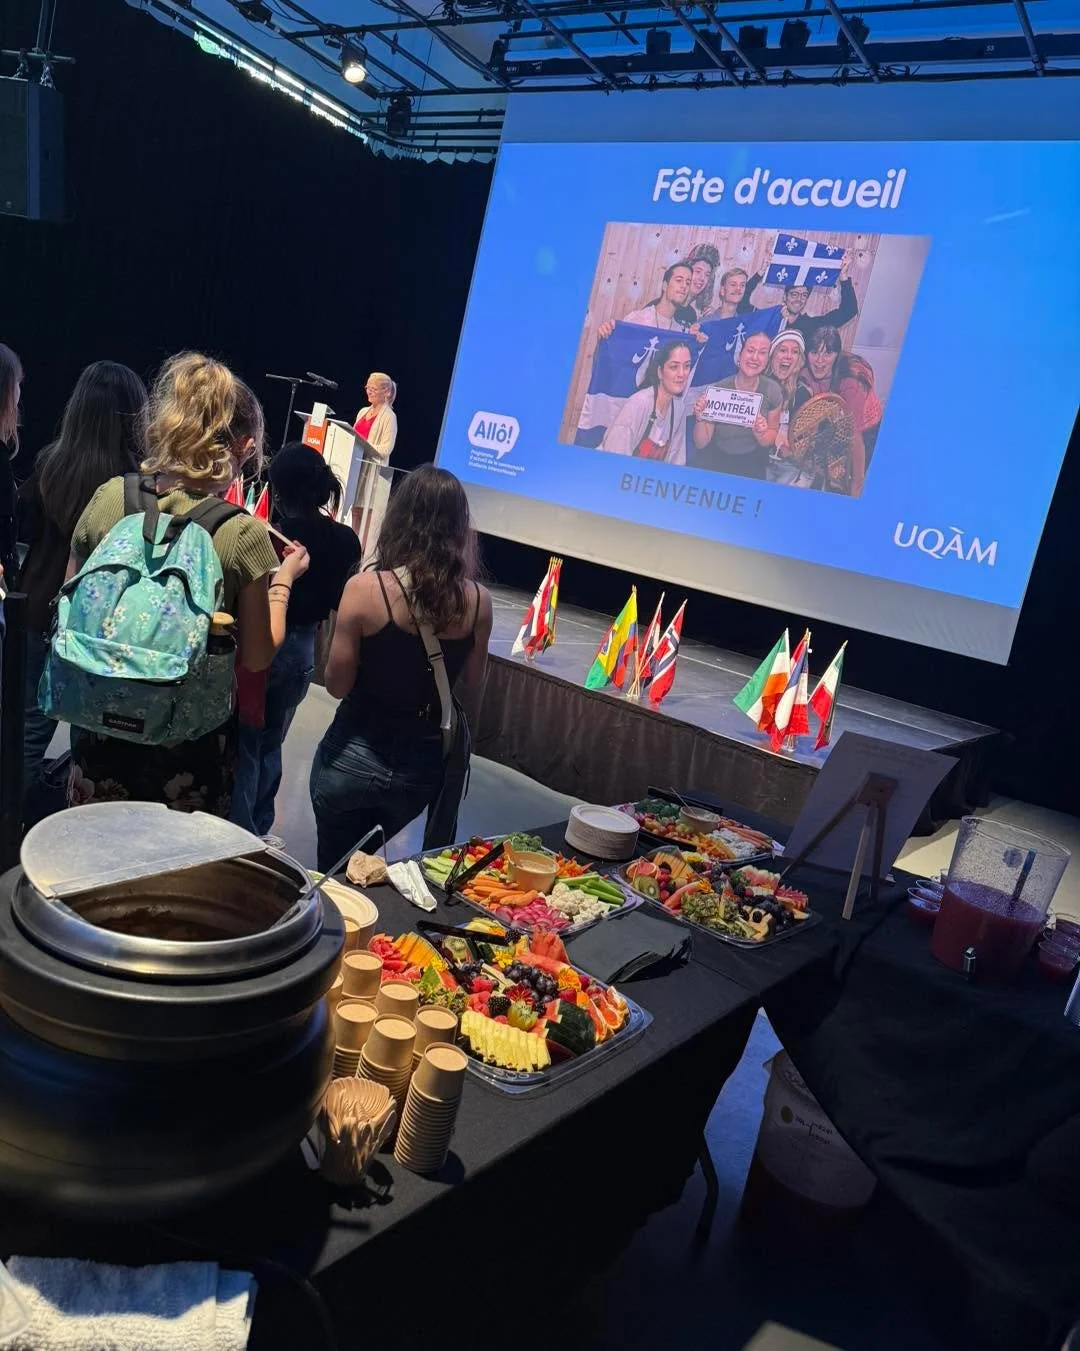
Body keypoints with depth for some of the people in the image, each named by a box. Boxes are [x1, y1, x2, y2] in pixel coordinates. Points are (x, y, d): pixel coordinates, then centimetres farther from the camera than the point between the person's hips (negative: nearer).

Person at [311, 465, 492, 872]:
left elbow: (337, 685, -12)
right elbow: (471, 692, 1)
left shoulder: (365, 589, -20)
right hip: (424, 766, 3)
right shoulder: (477, 601, -11)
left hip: (353, 758, -3)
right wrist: (459, 751, 17)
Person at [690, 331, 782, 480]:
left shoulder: (772, 390, -11)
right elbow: (701, 444, -9)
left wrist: (760, 434, -20)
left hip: (752, 462, 1)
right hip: (715, 456, -1)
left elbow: (773, 436, 2)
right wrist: (700, 419, -29)